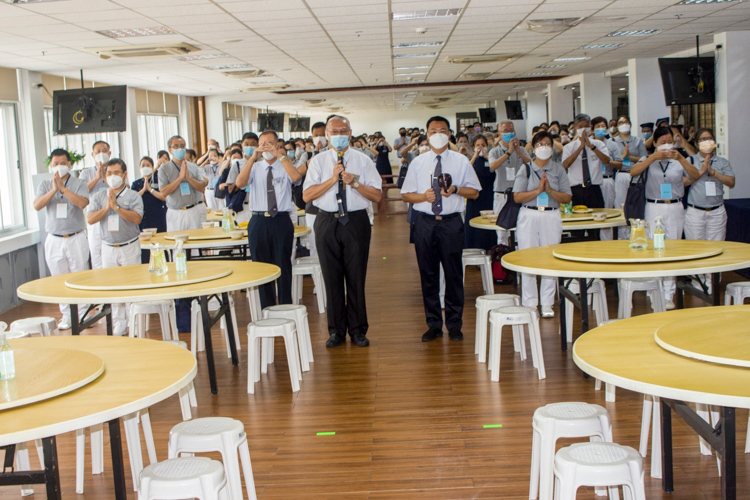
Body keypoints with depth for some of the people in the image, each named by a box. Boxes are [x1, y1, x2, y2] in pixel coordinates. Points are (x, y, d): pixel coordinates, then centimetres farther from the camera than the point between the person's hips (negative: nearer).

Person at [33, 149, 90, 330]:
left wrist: (63, 188, -20)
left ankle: (83, 314, 8)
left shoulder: (79, 184, 0)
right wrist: (54, 189, -17)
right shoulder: (45, 186, 7)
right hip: (54, 240, 3)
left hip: (76, 238, -3)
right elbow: (37, 205, -9)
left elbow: (82, 203, -19)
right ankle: (66, 316, 16)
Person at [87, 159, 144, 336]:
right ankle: (118, 322, 13)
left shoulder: (133, 196, -1)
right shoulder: (98, 197, 8)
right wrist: (106, 207, -16)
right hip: (108, 247, 3)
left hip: (130, 247, -3)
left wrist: (117, 207, -20)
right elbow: (91, 219, -4)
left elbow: (136, 218, -16)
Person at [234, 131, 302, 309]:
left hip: (282, 220, -2)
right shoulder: (254, 167, 9)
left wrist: (281, 156, -16)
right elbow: (239, 183, -11)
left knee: (284, 267, 5)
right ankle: (267, 310, 20)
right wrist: (253, 158, -13)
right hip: (259, 222, 2)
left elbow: (296, 177, -19)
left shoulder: (285, 166, 5)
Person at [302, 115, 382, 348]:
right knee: (332, 277, 6)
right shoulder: (318, 161, 6)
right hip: (327, 222, 1)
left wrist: (354, 182, -15)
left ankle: (358, 330, 17)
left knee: (356, 276, 4)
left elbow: (377, 195, -2)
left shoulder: (363, 161, 5)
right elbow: (307, 195, -5)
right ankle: (336, 330, 18)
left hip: (356, 221, 0)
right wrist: (333, 178, -13)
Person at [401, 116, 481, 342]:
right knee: (428, 274, 6)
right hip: (425, 222, 2)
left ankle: (454, 324, 14)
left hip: (451, 222, -1)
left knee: (454, 273, 2)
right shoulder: (418, 163, 9)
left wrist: (455, 190, -14)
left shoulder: (461, 161, 5)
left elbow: (475, 192, 5)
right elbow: (406, 194, 10)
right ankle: (433, 324, 17)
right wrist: (423, 196, -10)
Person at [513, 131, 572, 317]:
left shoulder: (558, 170, 7)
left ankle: (547, 304, 8)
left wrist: (550, 191, -13)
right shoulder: (526, 169, 5)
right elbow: (517, 197, -4)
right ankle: (530, 303, 10)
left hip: (551, 217, 1)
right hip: (529, 216, -1)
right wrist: (538, 190, -14)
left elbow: (567, 198, 2)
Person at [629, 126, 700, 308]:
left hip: (675, 208, 1)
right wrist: (653, 157, -20)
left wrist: (680, 158, -19)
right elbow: (633, 172, -12)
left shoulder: (679, 161, 9)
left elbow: (696, 176, -7)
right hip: (654, 208, -1)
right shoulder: (649, 160, 7)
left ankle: (668, 294, 6)